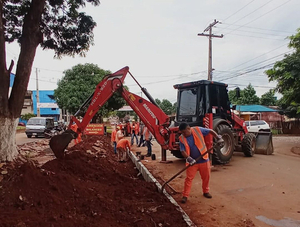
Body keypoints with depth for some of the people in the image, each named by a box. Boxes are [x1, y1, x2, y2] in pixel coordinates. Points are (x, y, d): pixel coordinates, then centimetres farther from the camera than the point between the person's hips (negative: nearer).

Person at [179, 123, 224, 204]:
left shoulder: (198, 130, -11)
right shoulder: (181, 138, -9)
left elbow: (210, 131, -2)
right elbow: (183, 151, -12)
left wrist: (218, 137, -12)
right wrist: (188, 158, -27)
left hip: (204, 159, 1)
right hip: (192, 162, -1)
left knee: (206, 177, 13)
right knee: (189, 178, -2)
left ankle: (206, 191, 35)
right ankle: (185, 196, 7)